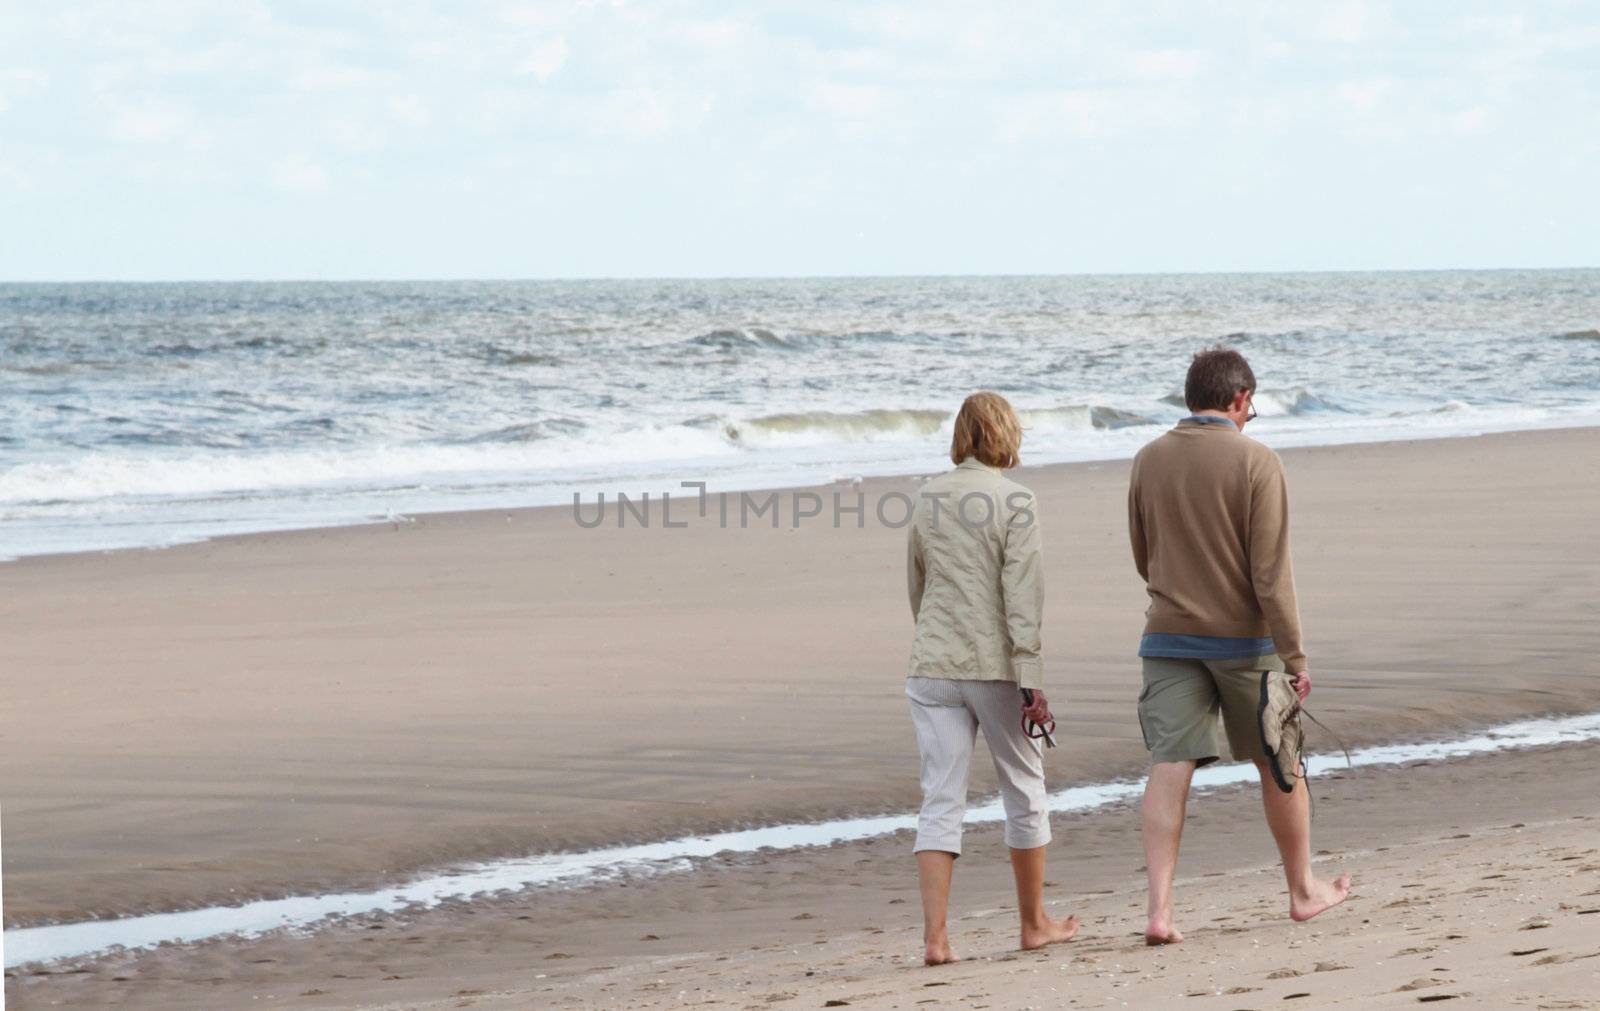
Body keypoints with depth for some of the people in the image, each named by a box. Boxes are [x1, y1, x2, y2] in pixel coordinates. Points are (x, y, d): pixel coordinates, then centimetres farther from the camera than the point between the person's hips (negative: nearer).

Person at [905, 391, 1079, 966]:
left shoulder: (927, 500, 6)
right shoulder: (1014, 502, -8)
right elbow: (1022, 596, -14)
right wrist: (1032, 680, -15)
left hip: (932, 666, 4)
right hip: (996, 665, -4)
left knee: (940, 798, 2)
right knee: (1024, 788, 13)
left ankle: (934, 935, -9)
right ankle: (1034, 924, 25)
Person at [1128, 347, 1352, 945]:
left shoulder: (1149, 461, 2)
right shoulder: (1256, 463, -11)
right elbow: (1271, 571, -14)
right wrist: (1294, 656, -11)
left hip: (1168, 633, 3)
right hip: (1242, 636, -3)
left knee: (1169, 767, -3)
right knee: (1279, 762, 14)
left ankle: (1159, 909, -14)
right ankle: (1303, 890, 28)